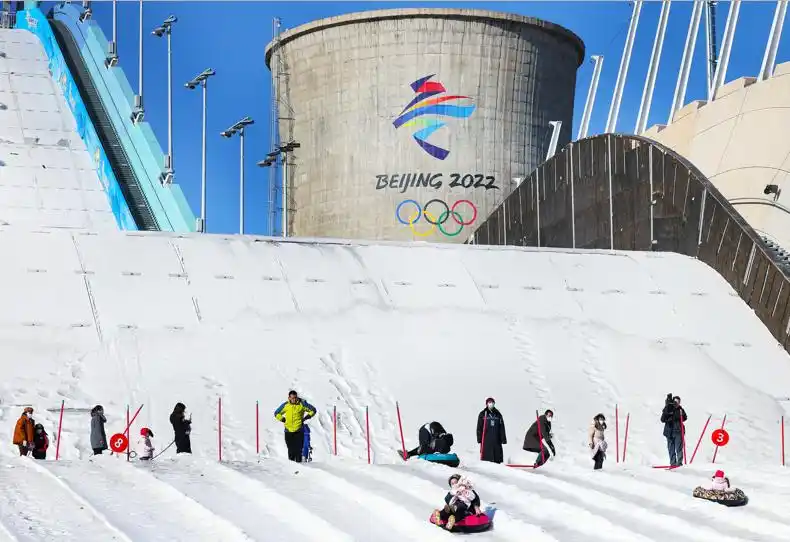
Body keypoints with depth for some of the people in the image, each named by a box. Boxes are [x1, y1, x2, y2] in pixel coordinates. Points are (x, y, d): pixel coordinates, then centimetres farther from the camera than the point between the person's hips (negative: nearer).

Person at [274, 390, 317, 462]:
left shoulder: (302, 404, -1)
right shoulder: (285, 405, 4)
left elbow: (313, 410, 10)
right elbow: (277, 413, 19)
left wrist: (305, 418, 2)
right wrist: (283, 419, 5)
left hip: (299, 431, -2)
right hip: (288, 431, 2)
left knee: (298, 449, -8)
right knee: (291, 449, 2)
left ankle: (298, 462, -4)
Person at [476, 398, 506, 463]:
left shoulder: (498, 414, 13)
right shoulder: (483, 414, 4)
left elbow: (502, 428, 13)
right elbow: (479, 428, 3)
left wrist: (503, 439, 7)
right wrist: (479, 440, -5)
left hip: (496, 440, 3)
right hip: (486, 440, -3)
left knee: (497, 458, -1)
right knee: (486, 458, -8)